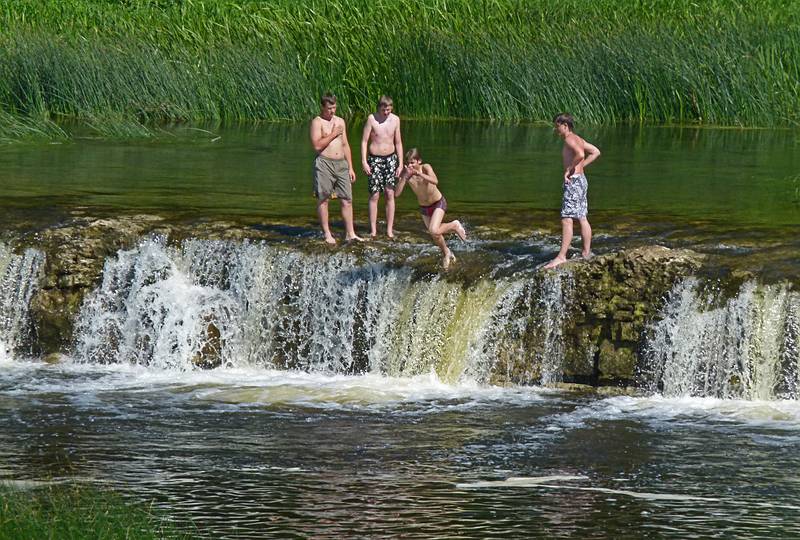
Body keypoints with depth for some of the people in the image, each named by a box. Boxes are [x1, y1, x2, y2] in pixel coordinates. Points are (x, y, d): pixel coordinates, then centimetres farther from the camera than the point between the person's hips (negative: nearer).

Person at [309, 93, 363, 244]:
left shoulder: (340, 121, 16)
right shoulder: (317, 122, -3)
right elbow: (317, 145, -15)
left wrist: (350, 168, 14)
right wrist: (333, 134, -11)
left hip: (341, 163, 5)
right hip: (324, 163, -5)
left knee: (347, 200, 1)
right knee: (323, 199, 0)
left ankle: (350, 233, 4)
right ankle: (327, 234, 7)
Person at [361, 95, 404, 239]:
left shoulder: (395, 119, 3)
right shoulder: (371, 119, -8)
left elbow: (398, 142, 9)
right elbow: (364, 141, -6)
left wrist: (400, 164, 6)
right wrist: (364, 162, -13)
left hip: (390, 158, 3)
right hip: (374, 159, -3)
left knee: (390, 194, -2)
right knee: (374, 195, -3)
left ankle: (390, 229, 2)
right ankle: (373, 230, 2)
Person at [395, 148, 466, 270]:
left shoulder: (426, 168, -28)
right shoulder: (406, 173, -21)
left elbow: (435, 181, -48)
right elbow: (397, 194, -29)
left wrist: (418, 173, -54)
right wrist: (405, 177, -39)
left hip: (438, 203, -4)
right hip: (424, 208, 4)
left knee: (434, 231, -25)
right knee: (435, 237, 16)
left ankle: (454, 225, 5)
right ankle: (446, 253, 47)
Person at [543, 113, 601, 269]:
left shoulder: (570, 139, -13)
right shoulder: (578, 139, 15)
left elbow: (580, 154, -32)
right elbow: (595, 152, 23)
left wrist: (569, 169, -20)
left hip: (573, 181, -11)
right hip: (581, 179, 11)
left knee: (567, 219, -12)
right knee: (582, 218, 15)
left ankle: (561, 256, -15)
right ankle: (586, 253, 20)